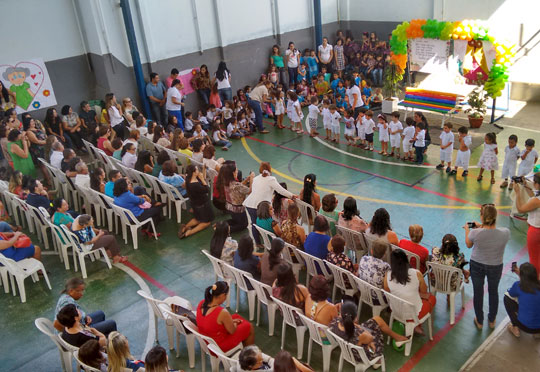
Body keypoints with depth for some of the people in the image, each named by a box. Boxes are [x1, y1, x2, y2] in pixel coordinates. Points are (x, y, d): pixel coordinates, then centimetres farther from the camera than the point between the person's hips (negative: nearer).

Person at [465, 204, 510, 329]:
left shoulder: (475, 233, -28)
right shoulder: (505, 232, -26)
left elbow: (468, 245, -6)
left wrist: (467, 230, 8)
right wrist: (481, 227, 5)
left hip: (477, 265, -1)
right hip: (495, 267, 1)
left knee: (478, 292, 20)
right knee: (493, 292, 25)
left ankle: (479, 321, 38)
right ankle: (492, 321, 45)